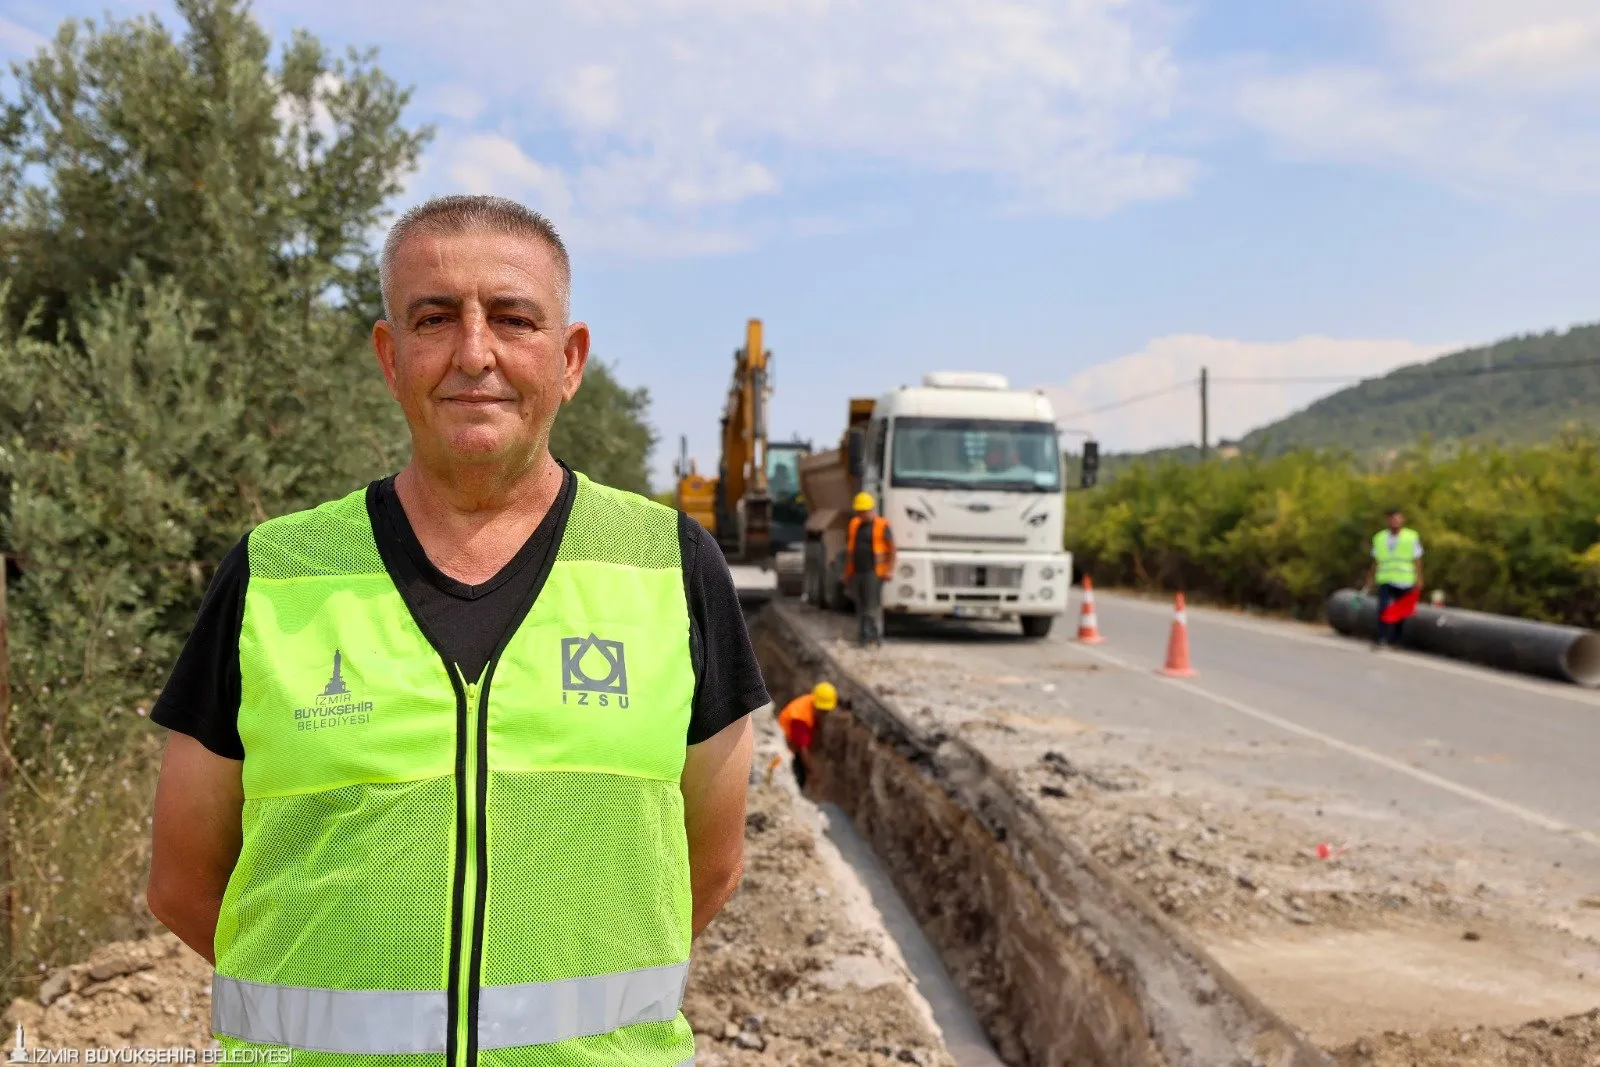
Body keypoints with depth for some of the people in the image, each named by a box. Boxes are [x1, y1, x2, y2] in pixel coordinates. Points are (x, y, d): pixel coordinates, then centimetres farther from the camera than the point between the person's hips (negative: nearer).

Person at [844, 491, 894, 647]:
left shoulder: (882, 526, -3)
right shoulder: (854, 524, 12)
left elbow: (892, 550, -3)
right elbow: (848, 549, 17)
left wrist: (889, 570, -12)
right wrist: (847, 571, 15)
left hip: (873, 573, -5)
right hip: (856, 573, 5)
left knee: (873, 604, -11)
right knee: (860, 605, 6)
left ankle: (876, 635, -10)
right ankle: (862, 635, 10)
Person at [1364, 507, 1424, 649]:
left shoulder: (1412, 537, 1)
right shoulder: (1379, 538, 9)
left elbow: (1417, 561, 2)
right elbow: (1375, 562, 14)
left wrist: (1418, 580, -4)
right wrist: (1369, 582, 13)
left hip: (1405, 583, -1)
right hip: (1385, 580, 1)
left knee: (1401, 613, 7)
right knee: (1383, 609, -15)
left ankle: (1395, 640, 19)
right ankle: (1380, 639, -19)